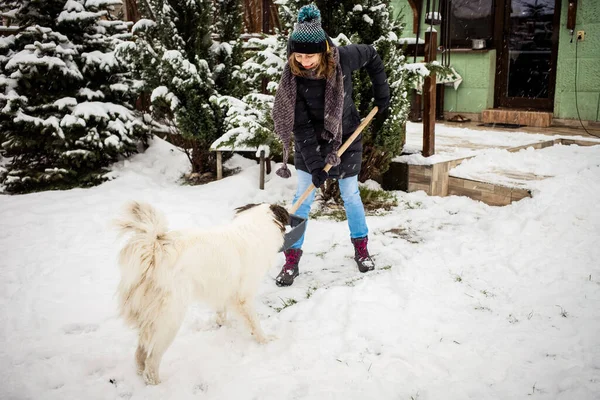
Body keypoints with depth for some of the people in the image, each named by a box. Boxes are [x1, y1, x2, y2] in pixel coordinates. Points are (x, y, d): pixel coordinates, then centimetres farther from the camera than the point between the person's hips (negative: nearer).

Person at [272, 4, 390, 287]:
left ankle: (361, 248, 31)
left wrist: (382, 96, -2)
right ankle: (291, 260, 10)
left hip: (346, 138, 1)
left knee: (350, 194, 10)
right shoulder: (292, 78, -23)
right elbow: (301, 126, -22)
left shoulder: (343, 58, -22)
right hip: (310, 143, 0)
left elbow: (372, 56, 0)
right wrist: (314, 164, -26)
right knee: (303, 198, 0)